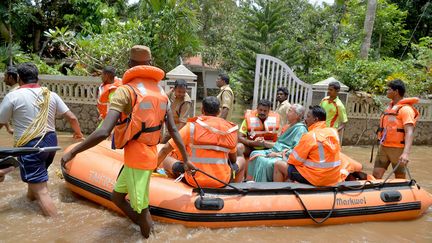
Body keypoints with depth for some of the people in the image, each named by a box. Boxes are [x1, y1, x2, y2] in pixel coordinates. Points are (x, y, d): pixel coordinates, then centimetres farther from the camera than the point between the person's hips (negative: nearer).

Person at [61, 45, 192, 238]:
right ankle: (145, 229, 37)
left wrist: (73, 152, -12)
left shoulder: (126, 91, -14)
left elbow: (103, 132, -24)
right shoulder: (161, 93, 6)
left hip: (137, 159, -8)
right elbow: (174, 131, 5)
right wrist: (186, 160, 11)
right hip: (150, 155, 8)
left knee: (141, 209, 8)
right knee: (117, 197, 26)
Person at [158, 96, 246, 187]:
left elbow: (165, 149, -1)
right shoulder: (230, 129, 3)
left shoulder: (192, 126, -4)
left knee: (166, 160, 20)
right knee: (241, 161, 29)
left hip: (195, 181, -1)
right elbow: (233, 160, 12)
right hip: (221, 181, 1)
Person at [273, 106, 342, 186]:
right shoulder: (334, 132, 1)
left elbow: (295, 160, -10)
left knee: (278, 164, 7)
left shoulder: (310, 136, -17)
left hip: (315, 178, -7)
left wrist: (287, 160, 11)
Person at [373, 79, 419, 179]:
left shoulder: (406, 109, -14)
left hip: (397, 148, -7)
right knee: (376, 176, 3)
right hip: (383, 147, 7)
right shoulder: (390, 107, 12)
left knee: (400, 178, 9)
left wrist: (406, 153, -35)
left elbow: (409, 132, -24)